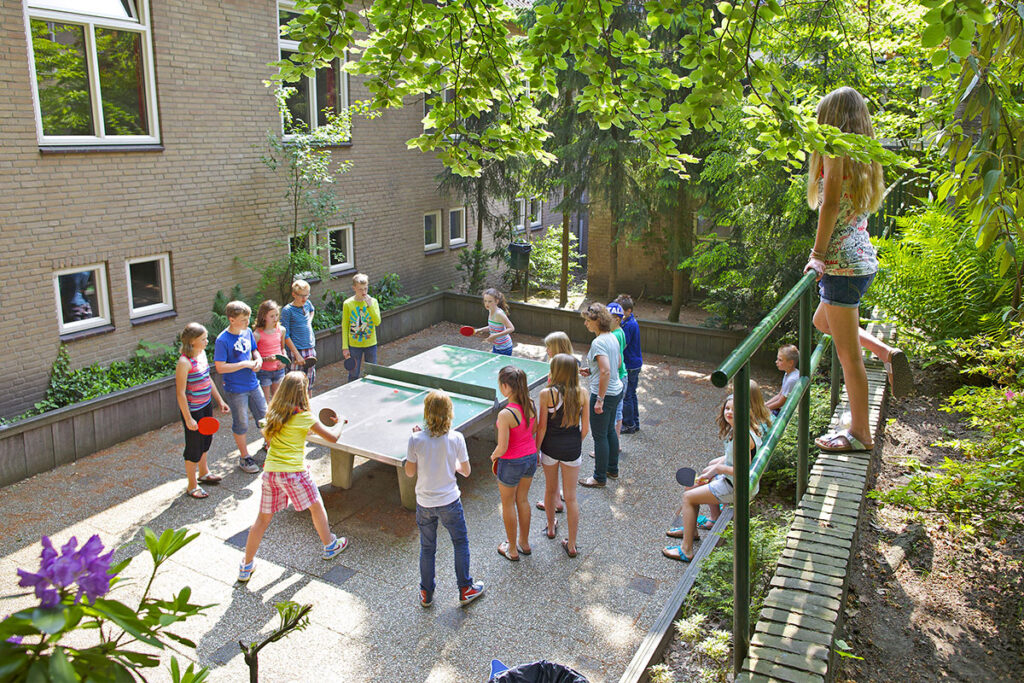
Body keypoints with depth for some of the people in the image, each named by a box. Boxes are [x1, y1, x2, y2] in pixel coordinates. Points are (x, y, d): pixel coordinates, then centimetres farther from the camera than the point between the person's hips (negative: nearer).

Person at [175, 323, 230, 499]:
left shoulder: (202, 354, 2)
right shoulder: (184, 362, -24)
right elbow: (180, 393, -22)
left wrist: (220, 400, 17)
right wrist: (188, 418, -22)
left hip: (206, 405, 9)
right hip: (192, 410, -8)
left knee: (206, 439, 24)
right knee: (194, 446, 5)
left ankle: (203, 473, 47)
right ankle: (192, 486, 21)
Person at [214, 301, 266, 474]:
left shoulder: (248, 332, 0)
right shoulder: (222, 340, -19)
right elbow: (220, 368, -21)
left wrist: (258, 359, -5)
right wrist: (245, 364, -22)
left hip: (253, 385, 6)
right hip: (236, 390, -6)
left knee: (264, 416, 15)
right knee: (241, 424, 9)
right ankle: (244, 457, 26)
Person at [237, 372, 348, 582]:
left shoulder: (273, 413, 6)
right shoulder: (304, 417, -9)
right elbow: (333, 437, -2)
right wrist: (340, 424, 17)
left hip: (270, 471, 4)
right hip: (293, 472, -4)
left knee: (263, 518, 13)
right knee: (317, 507, 20)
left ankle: (246, 567, 18)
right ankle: (329, 546, 36)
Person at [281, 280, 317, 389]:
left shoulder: (307, 303, 5)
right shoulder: (287, 310, -13)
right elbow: (285, 336, -13)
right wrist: (297, 355, -16)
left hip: (311, 348, 6)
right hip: (298, 350, -6)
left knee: (311, 378, 13)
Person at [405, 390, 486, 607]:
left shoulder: (416, 440, -16)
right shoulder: (456, 438, -17)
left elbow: (410, 472, -3)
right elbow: (466, 471, -6)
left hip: (424, 504, 1)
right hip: (449, 502, -1)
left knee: (427, 548, 18)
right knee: (461, 543, 19)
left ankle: (426, 594, 31)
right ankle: (465, 589, 28)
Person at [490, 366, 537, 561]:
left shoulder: (505, 414, -30)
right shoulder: (530, 404, -9)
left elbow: (502, 448, -24)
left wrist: (494, 456, -3)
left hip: (512, 463, -6)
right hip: (531, 457, 7)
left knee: (508, 505, 16)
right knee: (522, 500, 25)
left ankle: (512, 550, 31)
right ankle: (524, 543, 41)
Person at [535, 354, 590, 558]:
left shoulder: (546, 394, -16)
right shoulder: (582, 393, -9)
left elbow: (542, 428, -12)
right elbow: (585, 428, -3)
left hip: (550, 447, -1)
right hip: (572, 449, 1)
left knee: (550, 489, 23)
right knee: (571, 497, 10)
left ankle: (551, 527, 46)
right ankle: (572, 545, 17)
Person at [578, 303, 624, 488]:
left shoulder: (598, 342, -22)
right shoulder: (612, 337, 6)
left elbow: (606, 371, -30)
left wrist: (600, 400, -25)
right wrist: (592, 370, 16)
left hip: (604, 394, -10)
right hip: (616, 391, 10)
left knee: (600, 436, 3)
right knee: (610, 431, 22)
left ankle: (600, 477, 15)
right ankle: (612, 469, 36)